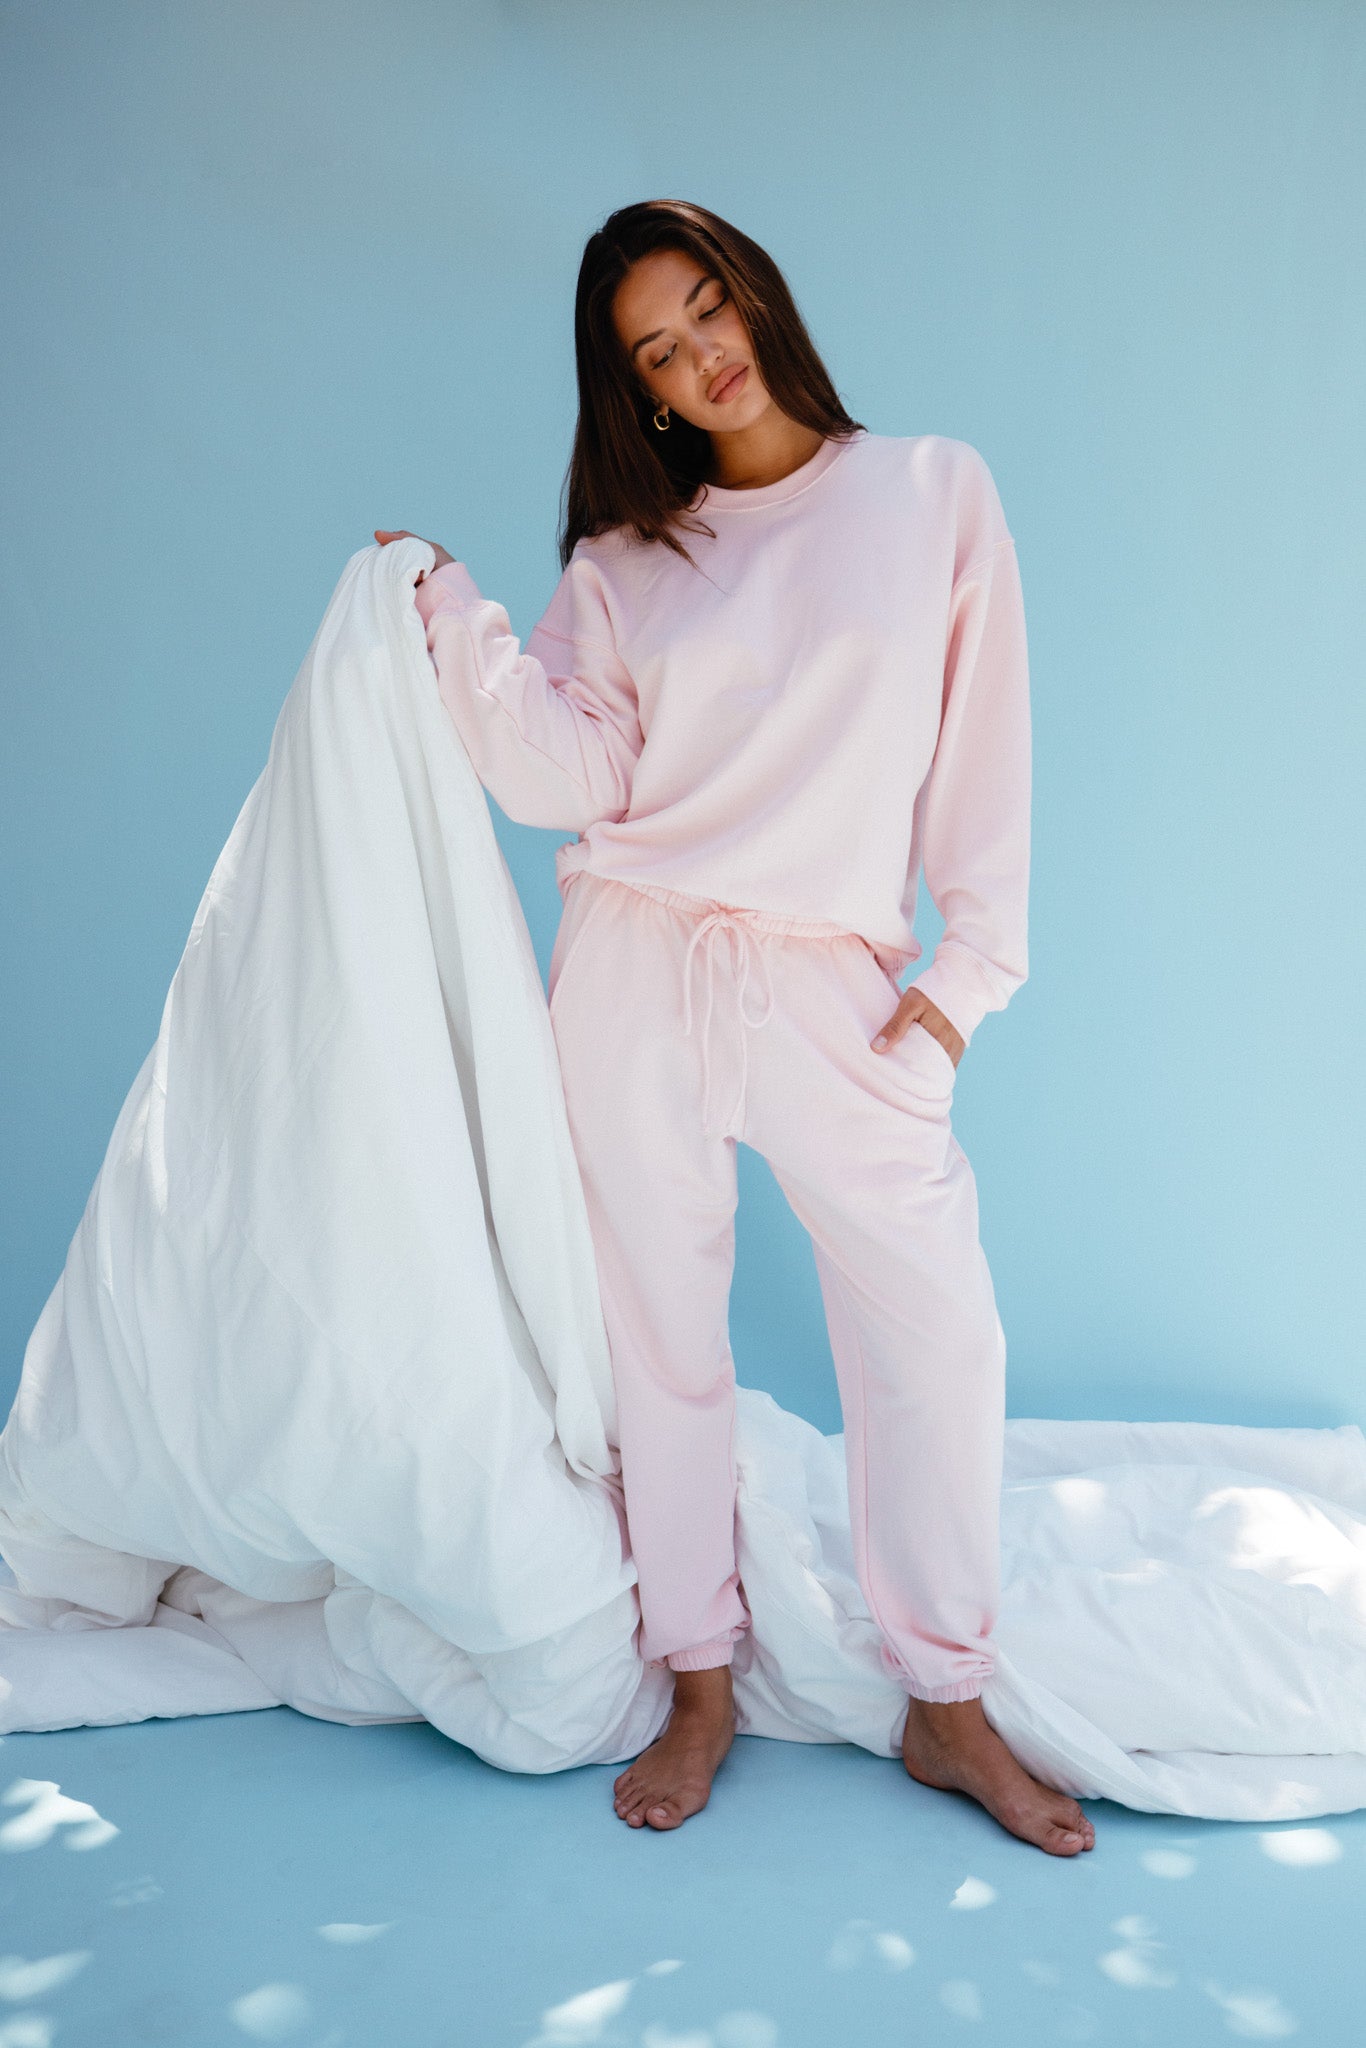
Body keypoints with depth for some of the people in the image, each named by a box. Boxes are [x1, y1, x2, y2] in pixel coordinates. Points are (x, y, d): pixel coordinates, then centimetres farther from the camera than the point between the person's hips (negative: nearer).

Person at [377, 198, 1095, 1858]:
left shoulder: (933, 491, 6)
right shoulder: (623, 557, 9)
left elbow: (984, 746, 3)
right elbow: (573, 777, -1)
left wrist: (971, 966, -3)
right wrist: (458, 619, -8)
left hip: (837, 984, -1)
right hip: (636, 976, 1)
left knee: (934, 1324, -2)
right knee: (658, 1335, 6)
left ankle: (947, 1706, 17)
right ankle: (699, 1687, 24)